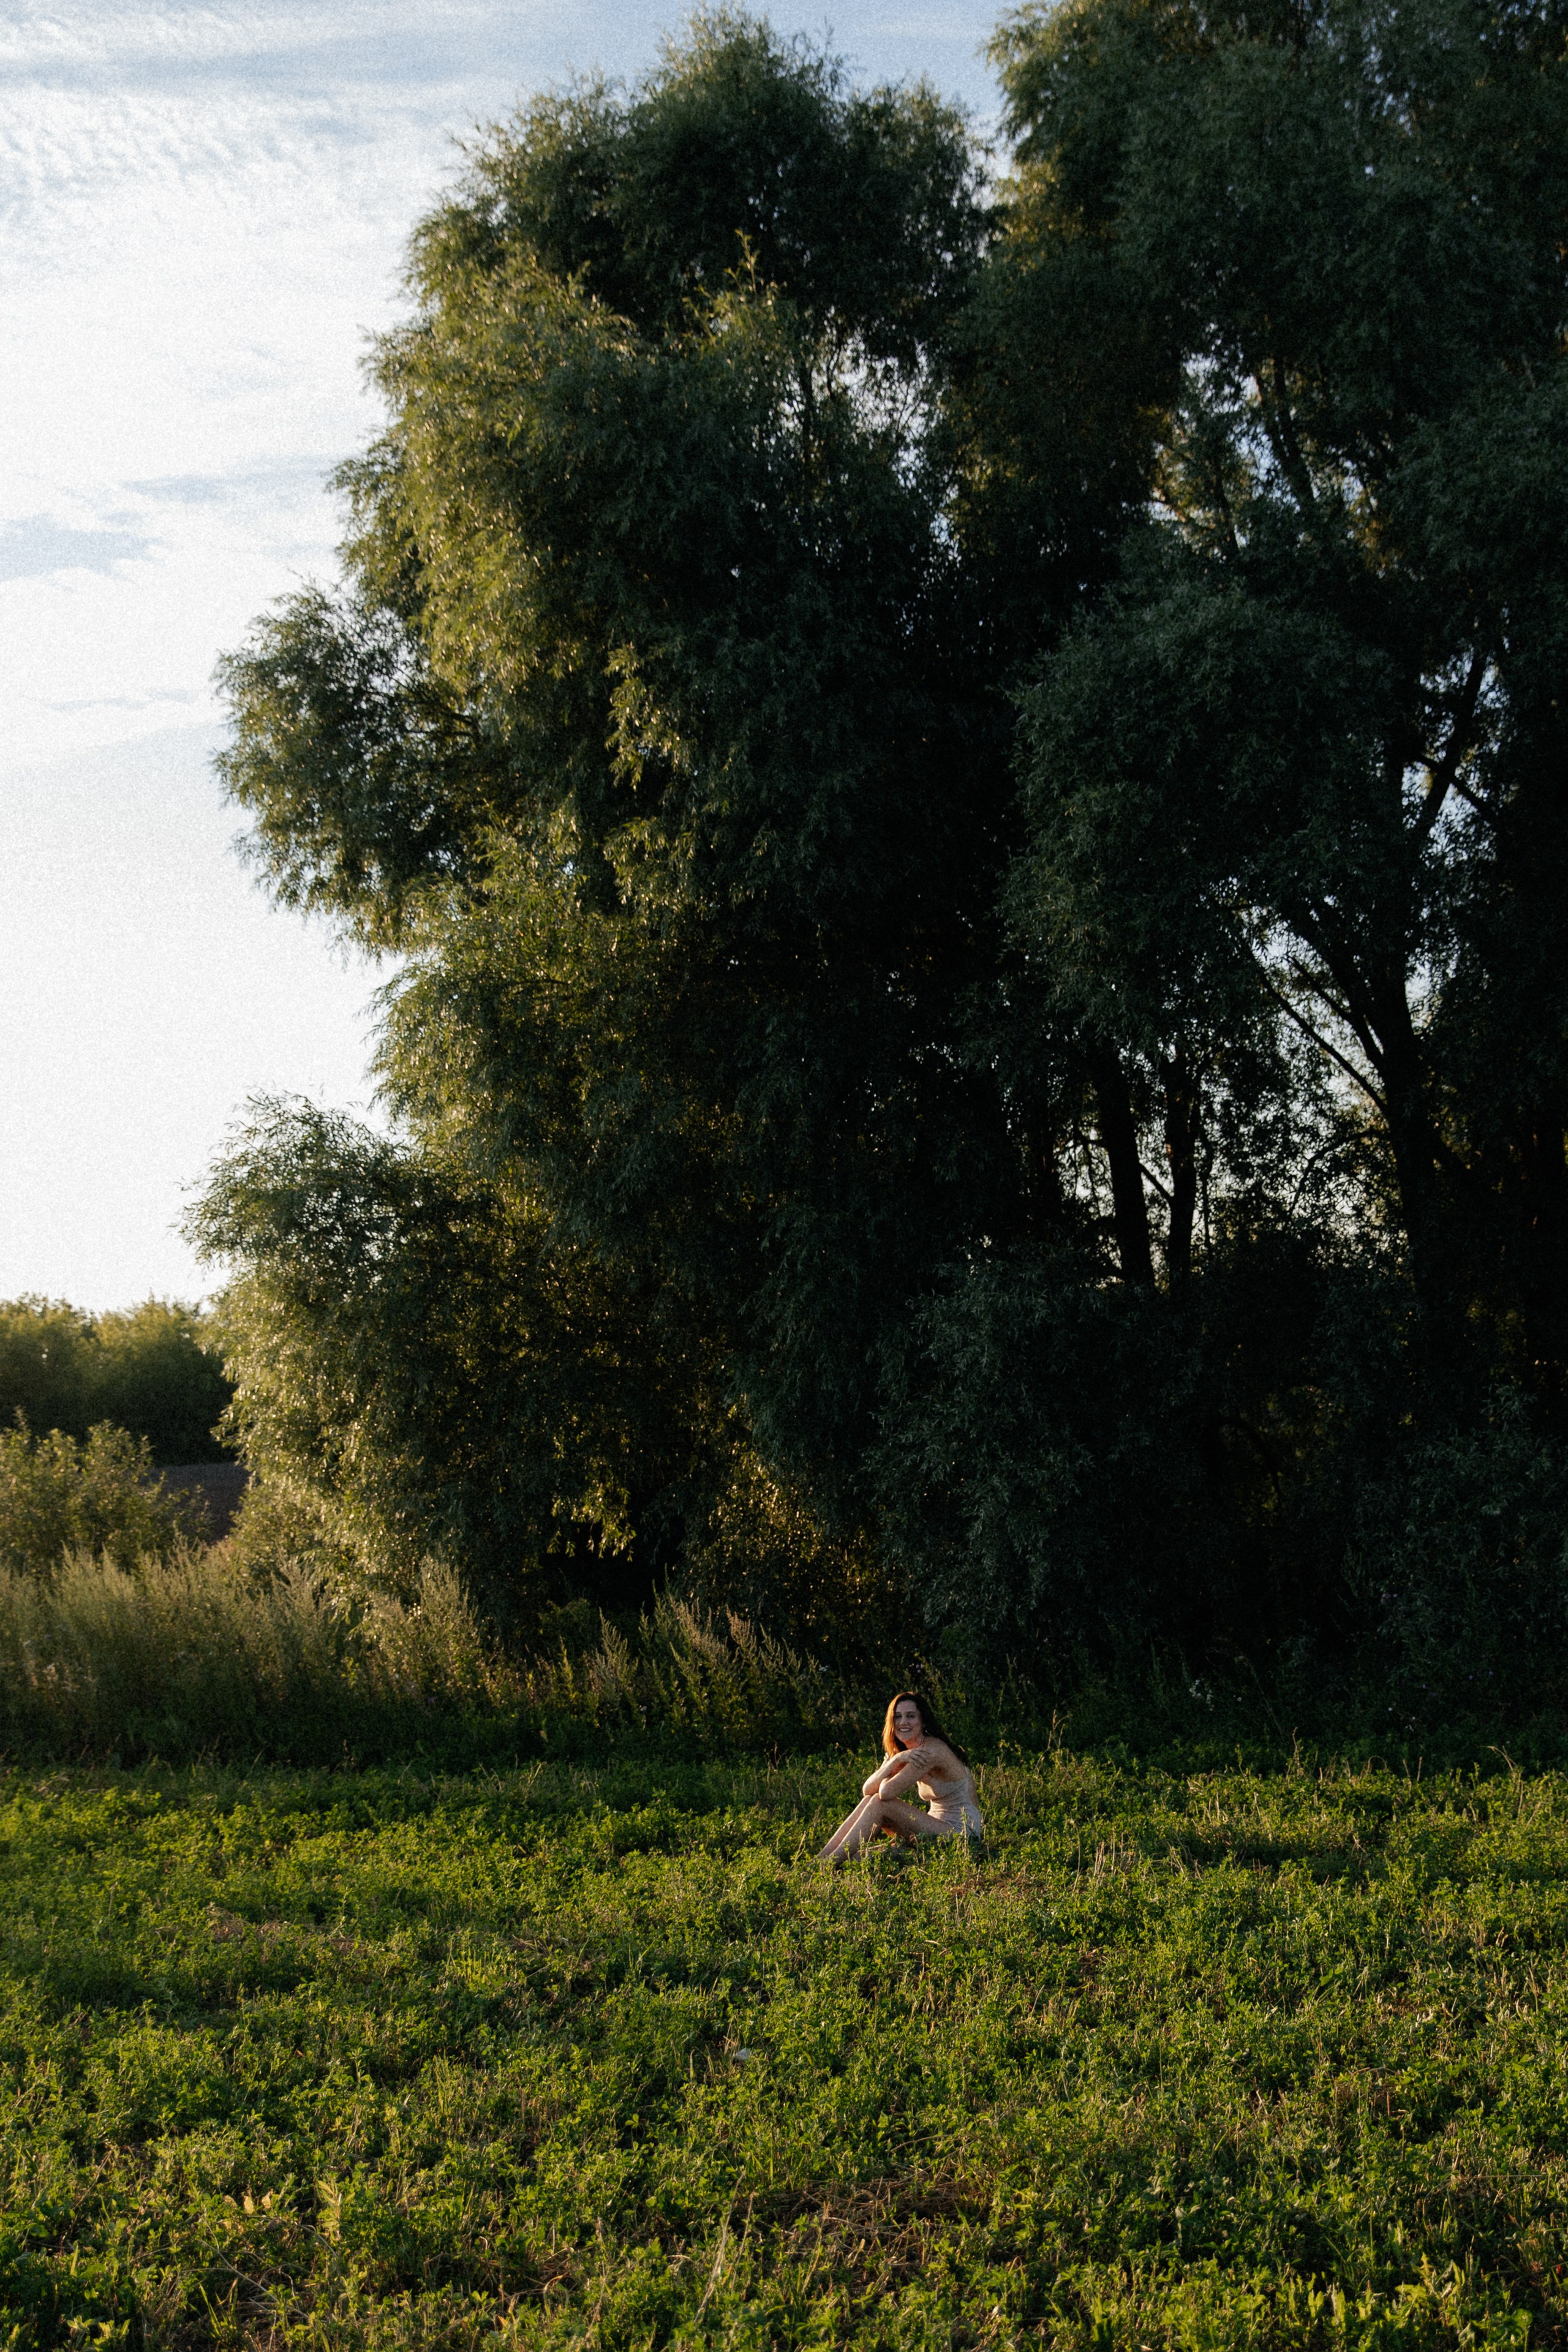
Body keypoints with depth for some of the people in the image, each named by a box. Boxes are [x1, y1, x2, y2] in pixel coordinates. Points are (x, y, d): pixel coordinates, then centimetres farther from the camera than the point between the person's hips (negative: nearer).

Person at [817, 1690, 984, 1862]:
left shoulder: (932, 1750, -20)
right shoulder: (901, 1753, 9)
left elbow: (887, 1792, -25)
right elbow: (867, 1790, -3)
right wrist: (895, 1760, -17)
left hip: (962, 1832, -8)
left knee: (880, 1805, -19)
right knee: (870, 1801, -5)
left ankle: (830, 1862, -16)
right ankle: (820, 1858, -7)